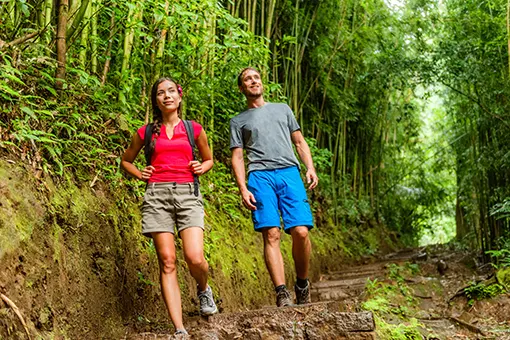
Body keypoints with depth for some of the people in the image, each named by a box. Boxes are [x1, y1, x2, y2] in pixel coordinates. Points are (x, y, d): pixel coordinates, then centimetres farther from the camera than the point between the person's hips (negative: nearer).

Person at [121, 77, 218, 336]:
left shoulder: (194, 129, 13)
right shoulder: (146, 132, 12)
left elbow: (209, 159, 27)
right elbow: (126, 161, 26)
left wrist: (201, 168, 5)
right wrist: (141, 175, 7)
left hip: (187, 193, 0)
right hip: (157, 195, 0)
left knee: (195, 258, -16)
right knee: (167, 262, -7)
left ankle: (203, 289, 21)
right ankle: (179, 330, -6)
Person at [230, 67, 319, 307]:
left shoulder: (282, 109, 28)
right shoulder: (238, 121, 22)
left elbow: (300, 142, 23)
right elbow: (237, 157, 12)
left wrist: (310, 168, 5)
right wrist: (243, 188, -3)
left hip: (289, 172, 1)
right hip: (260, 176, -1)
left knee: (301, 231, -13)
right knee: (271, 234, -14)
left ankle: (302, 285, 6)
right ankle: (282, 293, -16)